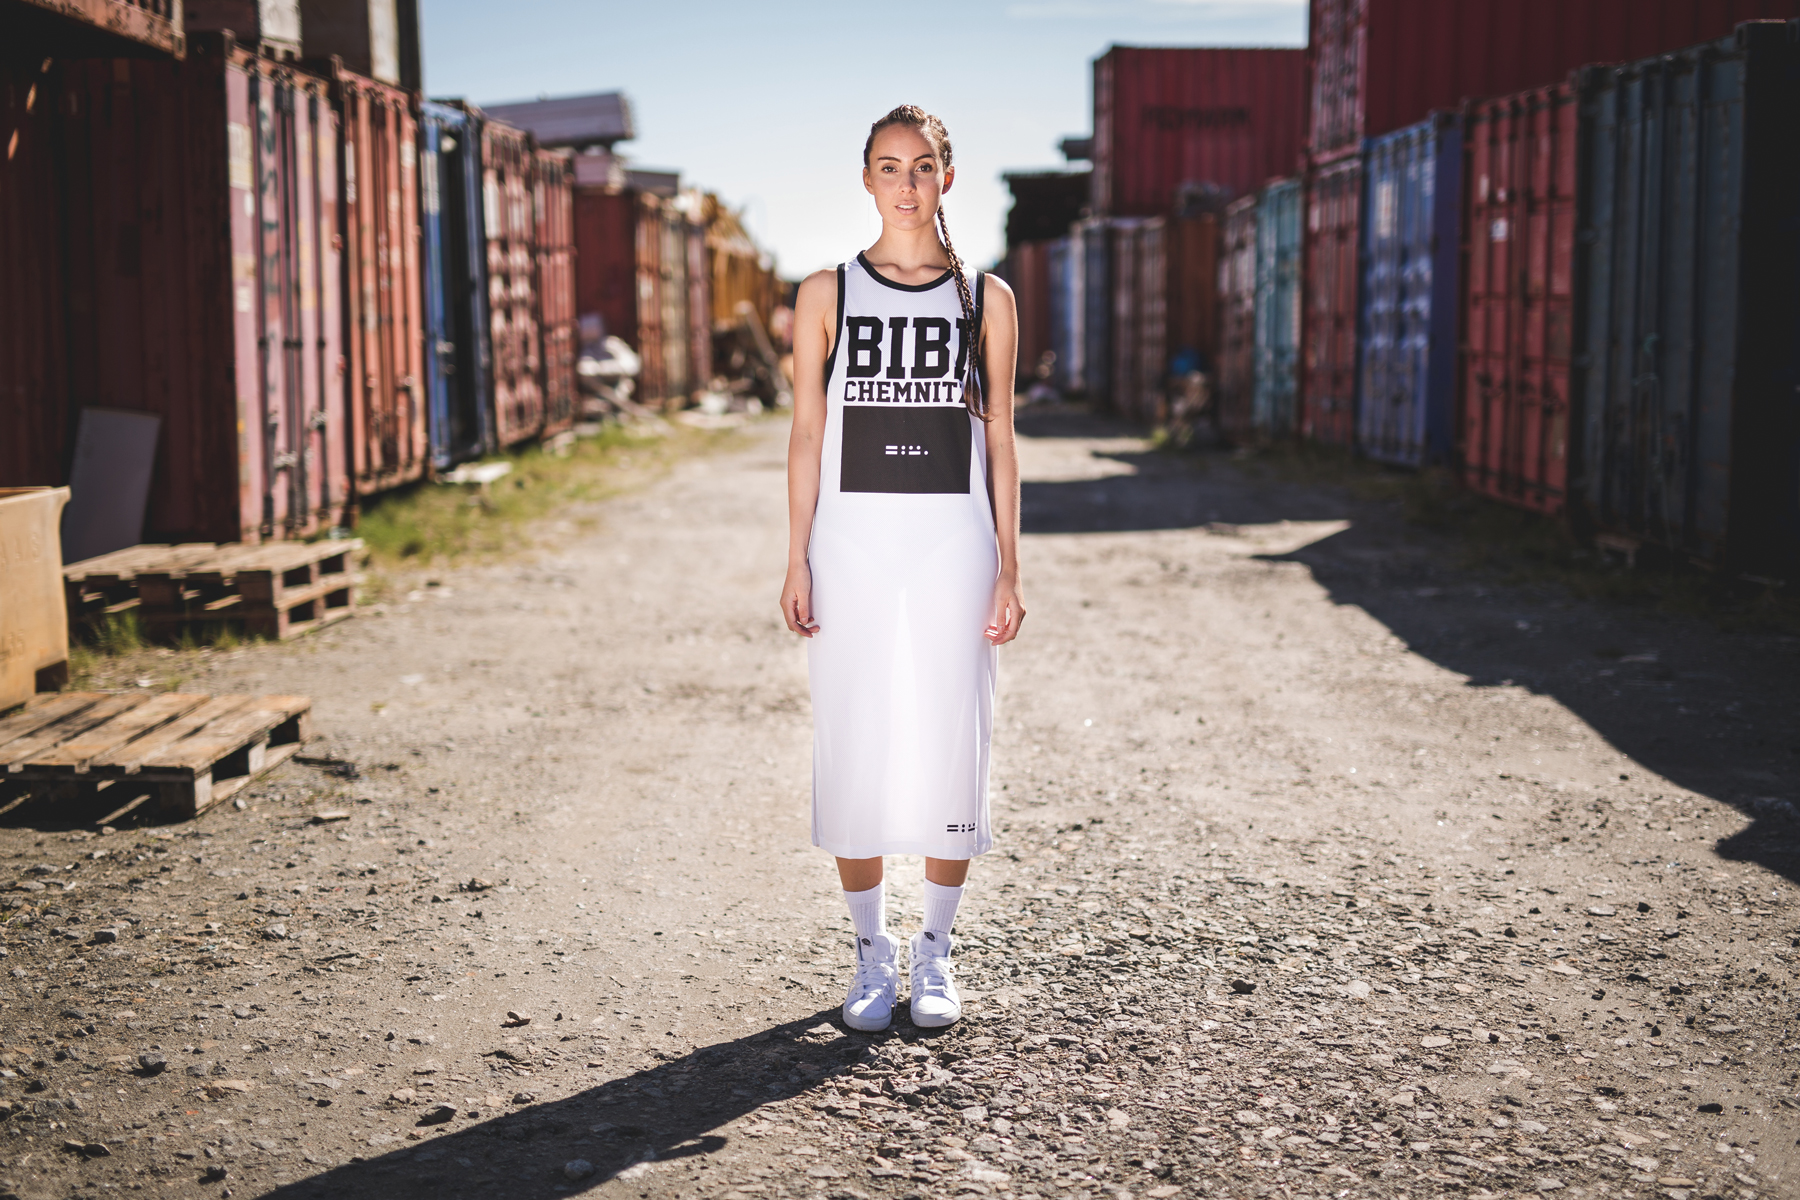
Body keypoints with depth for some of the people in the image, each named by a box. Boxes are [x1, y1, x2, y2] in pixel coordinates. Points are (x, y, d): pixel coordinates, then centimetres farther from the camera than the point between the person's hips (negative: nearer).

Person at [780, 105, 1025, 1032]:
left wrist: (1007, 568, 1)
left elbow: (999, 440, 6)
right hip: (853, 539, 0)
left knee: (948, 747, 2)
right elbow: (806, 434, 4)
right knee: (855, 752, 3)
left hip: (953, 542, 0)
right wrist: (798, 562, -2)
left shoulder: (985, 298, 5)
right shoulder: (827, 294, 5)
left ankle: (935, 954, 19)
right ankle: (872, 955, 18)